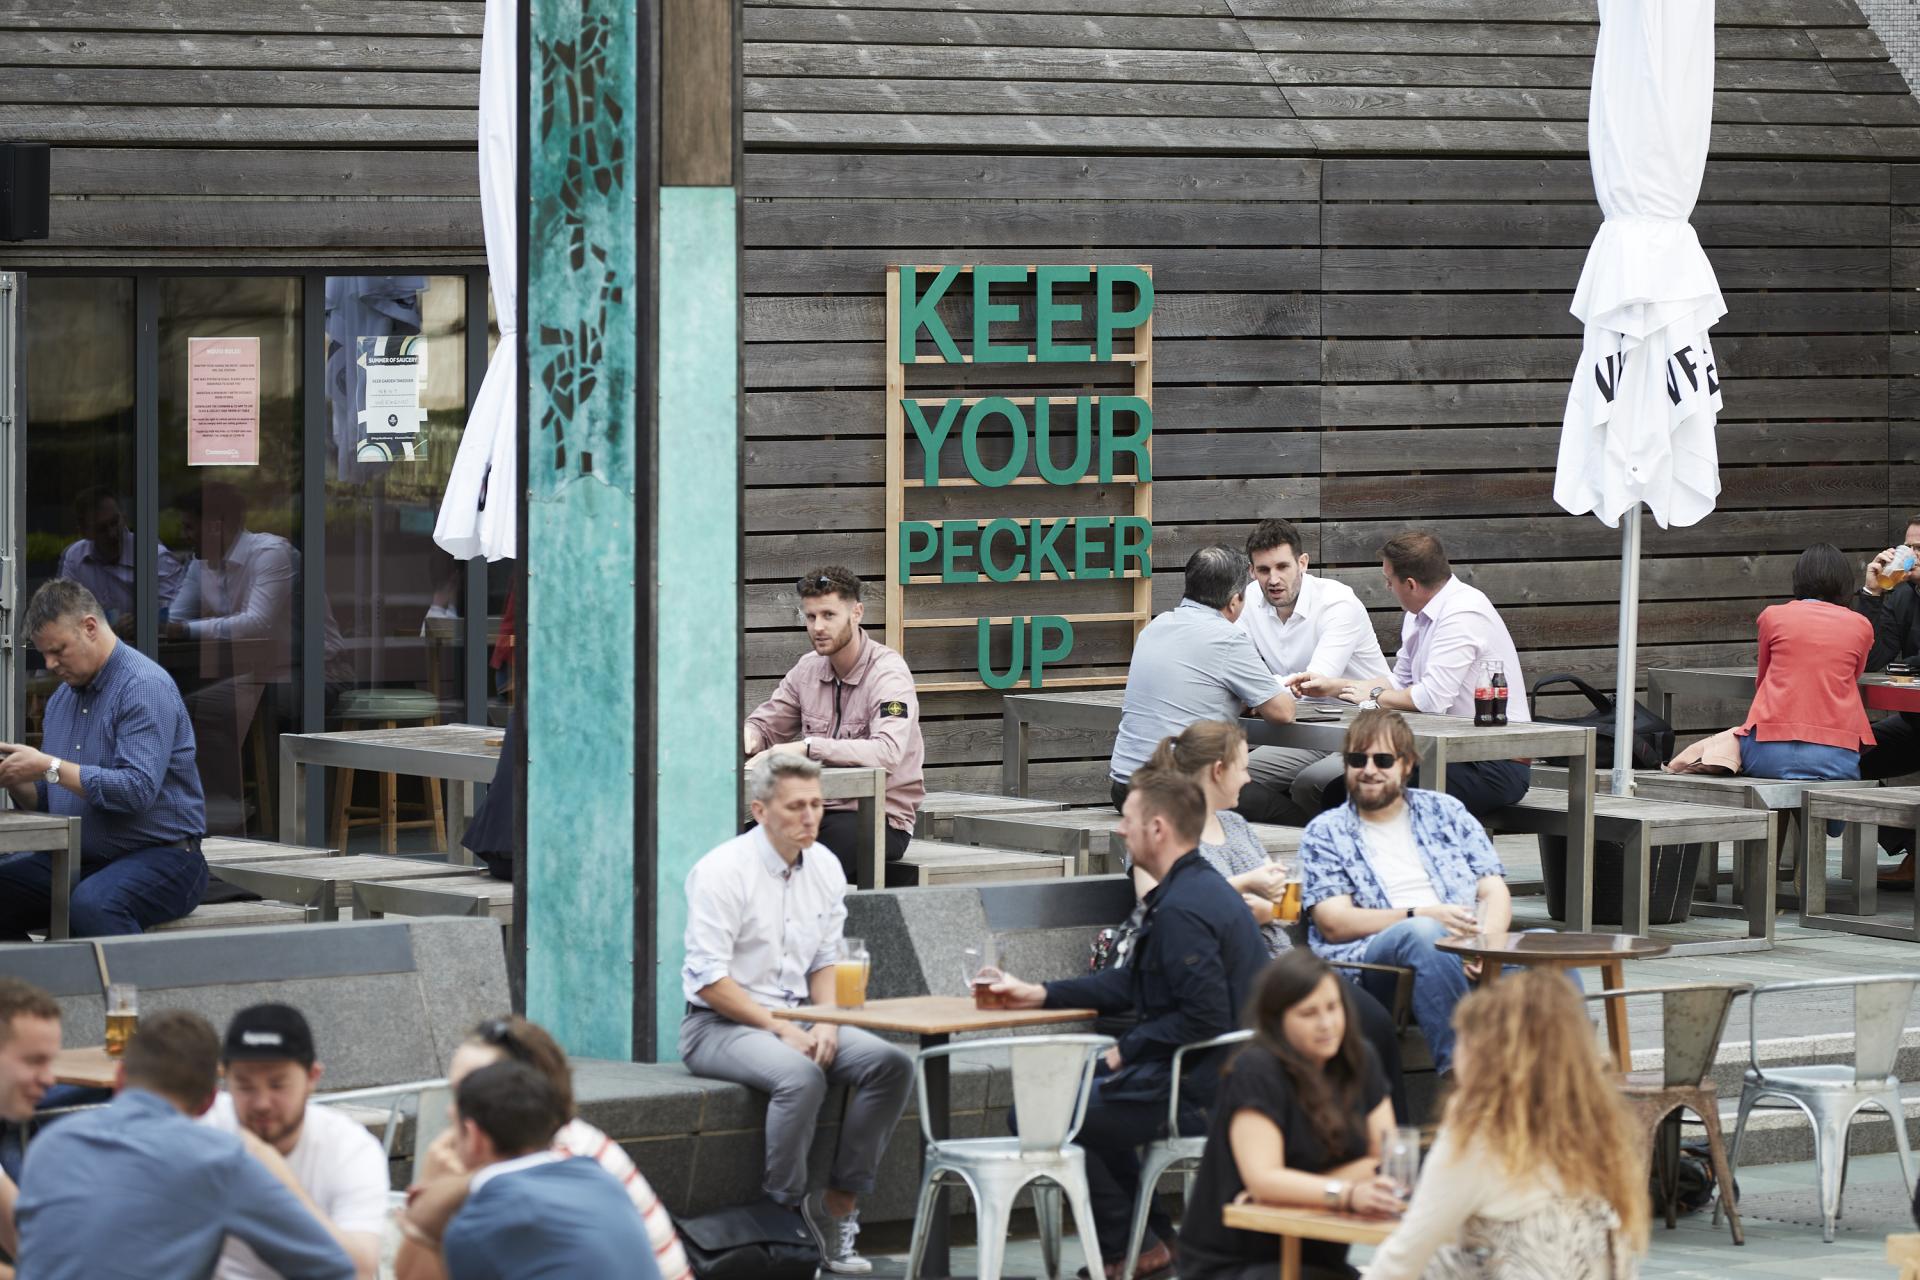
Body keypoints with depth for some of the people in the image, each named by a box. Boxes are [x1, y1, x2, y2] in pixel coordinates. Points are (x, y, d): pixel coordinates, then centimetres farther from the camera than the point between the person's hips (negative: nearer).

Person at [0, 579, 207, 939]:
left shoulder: (145, 687, -12)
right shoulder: (63, 698, 16)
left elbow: (139, 789, -23)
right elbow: (44, 800, 19)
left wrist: (49, 768, -21)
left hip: (159, 855, -8)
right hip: (79, 856, 8)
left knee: (91, 905, -38)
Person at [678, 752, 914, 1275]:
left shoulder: (824, 868, 7)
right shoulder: (722, 872, -14)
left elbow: (825, 961, 14)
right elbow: (710, 980, -16)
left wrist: (826, 1023, -6)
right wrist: (779, 1029, -21)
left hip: (794, 1018, 7)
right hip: (720, 1025, -7)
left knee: (892, 1065, -15)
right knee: (800, 1076, -36)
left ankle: (840, 1206, -11)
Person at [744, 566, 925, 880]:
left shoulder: (888, 674, -12)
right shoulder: (808, 669, 10)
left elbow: (887, 752, -28)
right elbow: (765, 725, 19)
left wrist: (806, 747, -35)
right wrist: (747, 737, -9)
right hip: (819, 810, 6)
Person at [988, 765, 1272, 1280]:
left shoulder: (1181, 909, -21)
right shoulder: (1201, 888, 14)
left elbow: (1205, 1017, -26)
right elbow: (1132, 984, 19)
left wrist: (1126, 1052, -14)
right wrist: (1040, 995, 15)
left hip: (1198, 1094, -11)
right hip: (1219, 1078, 11)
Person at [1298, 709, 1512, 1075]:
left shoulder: (1446, 812, 23)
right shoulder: (1325, 832, 15)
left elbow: (1494, 893, 15)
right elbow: (1334, 924, 2)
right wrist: (1420, 916, -12)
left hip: (1465, 950, 3)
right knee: (1422, 935, -39)